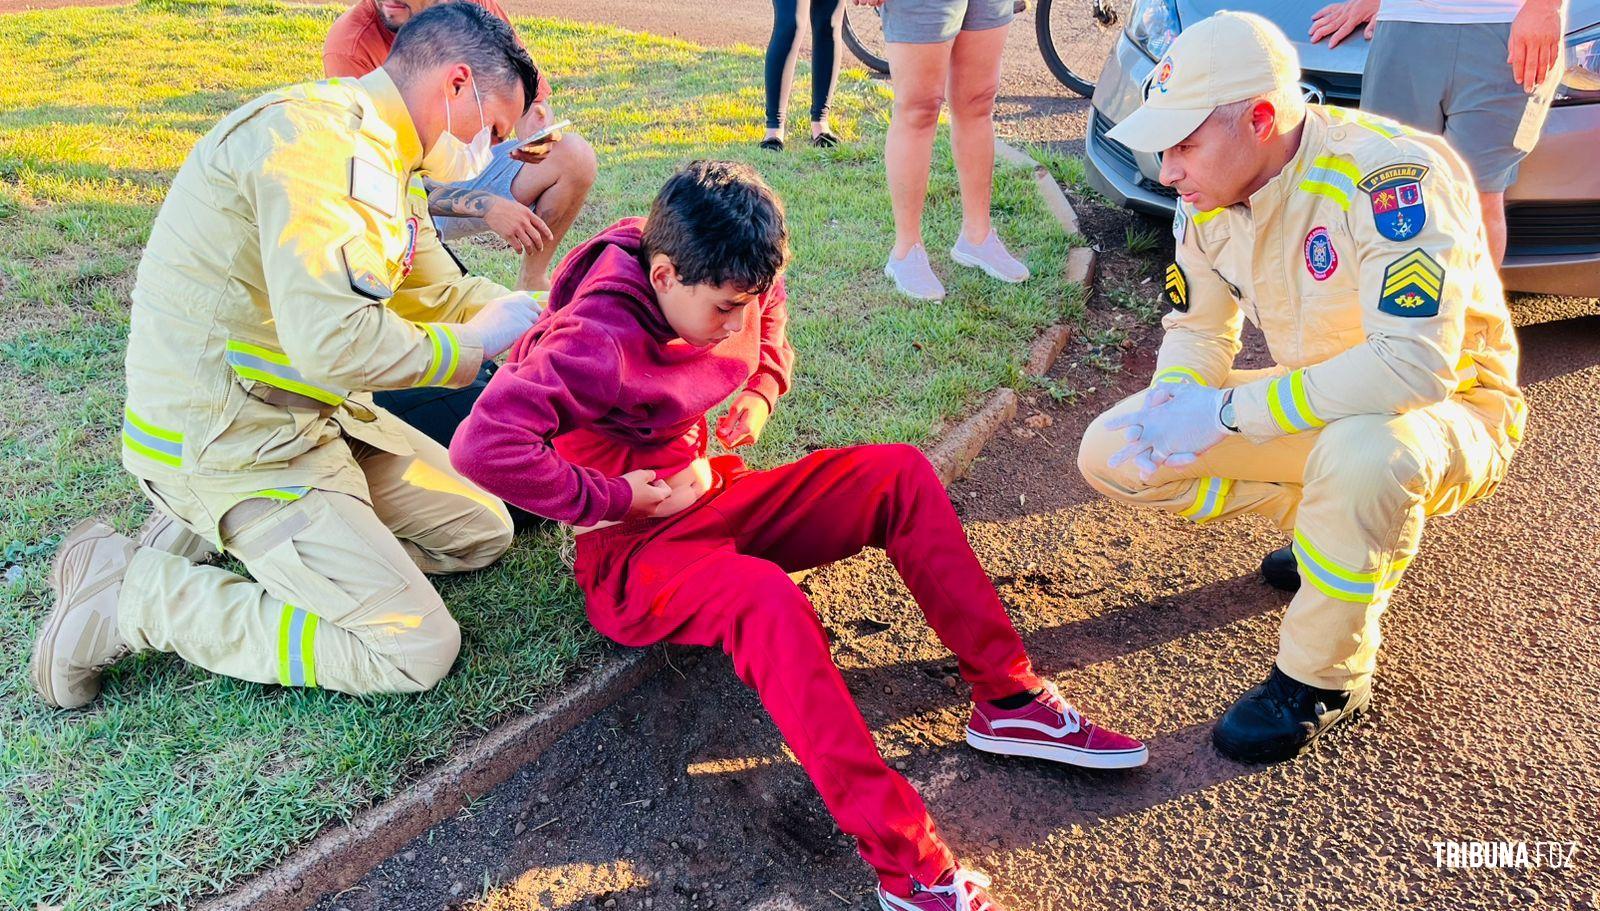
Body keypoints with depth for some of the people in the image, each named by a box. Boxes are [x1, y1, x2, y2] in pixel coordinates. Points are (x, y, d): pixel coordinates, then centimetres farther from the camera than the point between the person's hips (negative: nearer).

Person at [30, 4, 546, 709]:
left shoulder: (376, 152, 10)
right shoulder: (315, 136, -23)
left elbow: (438, 290, 17)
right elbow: (335, 340, -33)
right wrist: (474, 341, -17)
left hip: (311, 416, 10)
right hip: (224, 444, -10)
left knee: (482, 533, 14)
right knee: (417, 650, -13)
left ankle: (219, 535, 12)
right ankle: (125, 593, -2)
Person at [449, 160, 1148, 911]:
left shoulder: (718, 286, -2)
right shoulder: (600, 343, -26)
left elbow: (769, 302, 22)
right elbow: (485, 446, -38)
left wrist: (762, 390, 3)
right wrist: (613, 499, -26)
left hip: (713, 495, 8)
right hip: (637, 547, -8)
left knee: (900, 474, -6)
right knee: (766, 598, -40)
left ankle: (1008, 700, -4)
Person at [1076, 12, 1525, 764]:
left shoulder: (1390, 175, -29)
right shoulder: (1208, 195, -8)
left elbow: (1415, 364, -39)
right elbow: (1197, 327, 4)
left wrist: (1227, 412, -35)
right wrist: (1172, 405, -19)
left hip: (1451, 412, -6)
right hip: (1318, 406, 7)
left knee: (1365, 453, -43)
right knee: (1111, 454, -6)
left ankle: (1325, 677, -15)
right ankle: (1336, 522, 9)